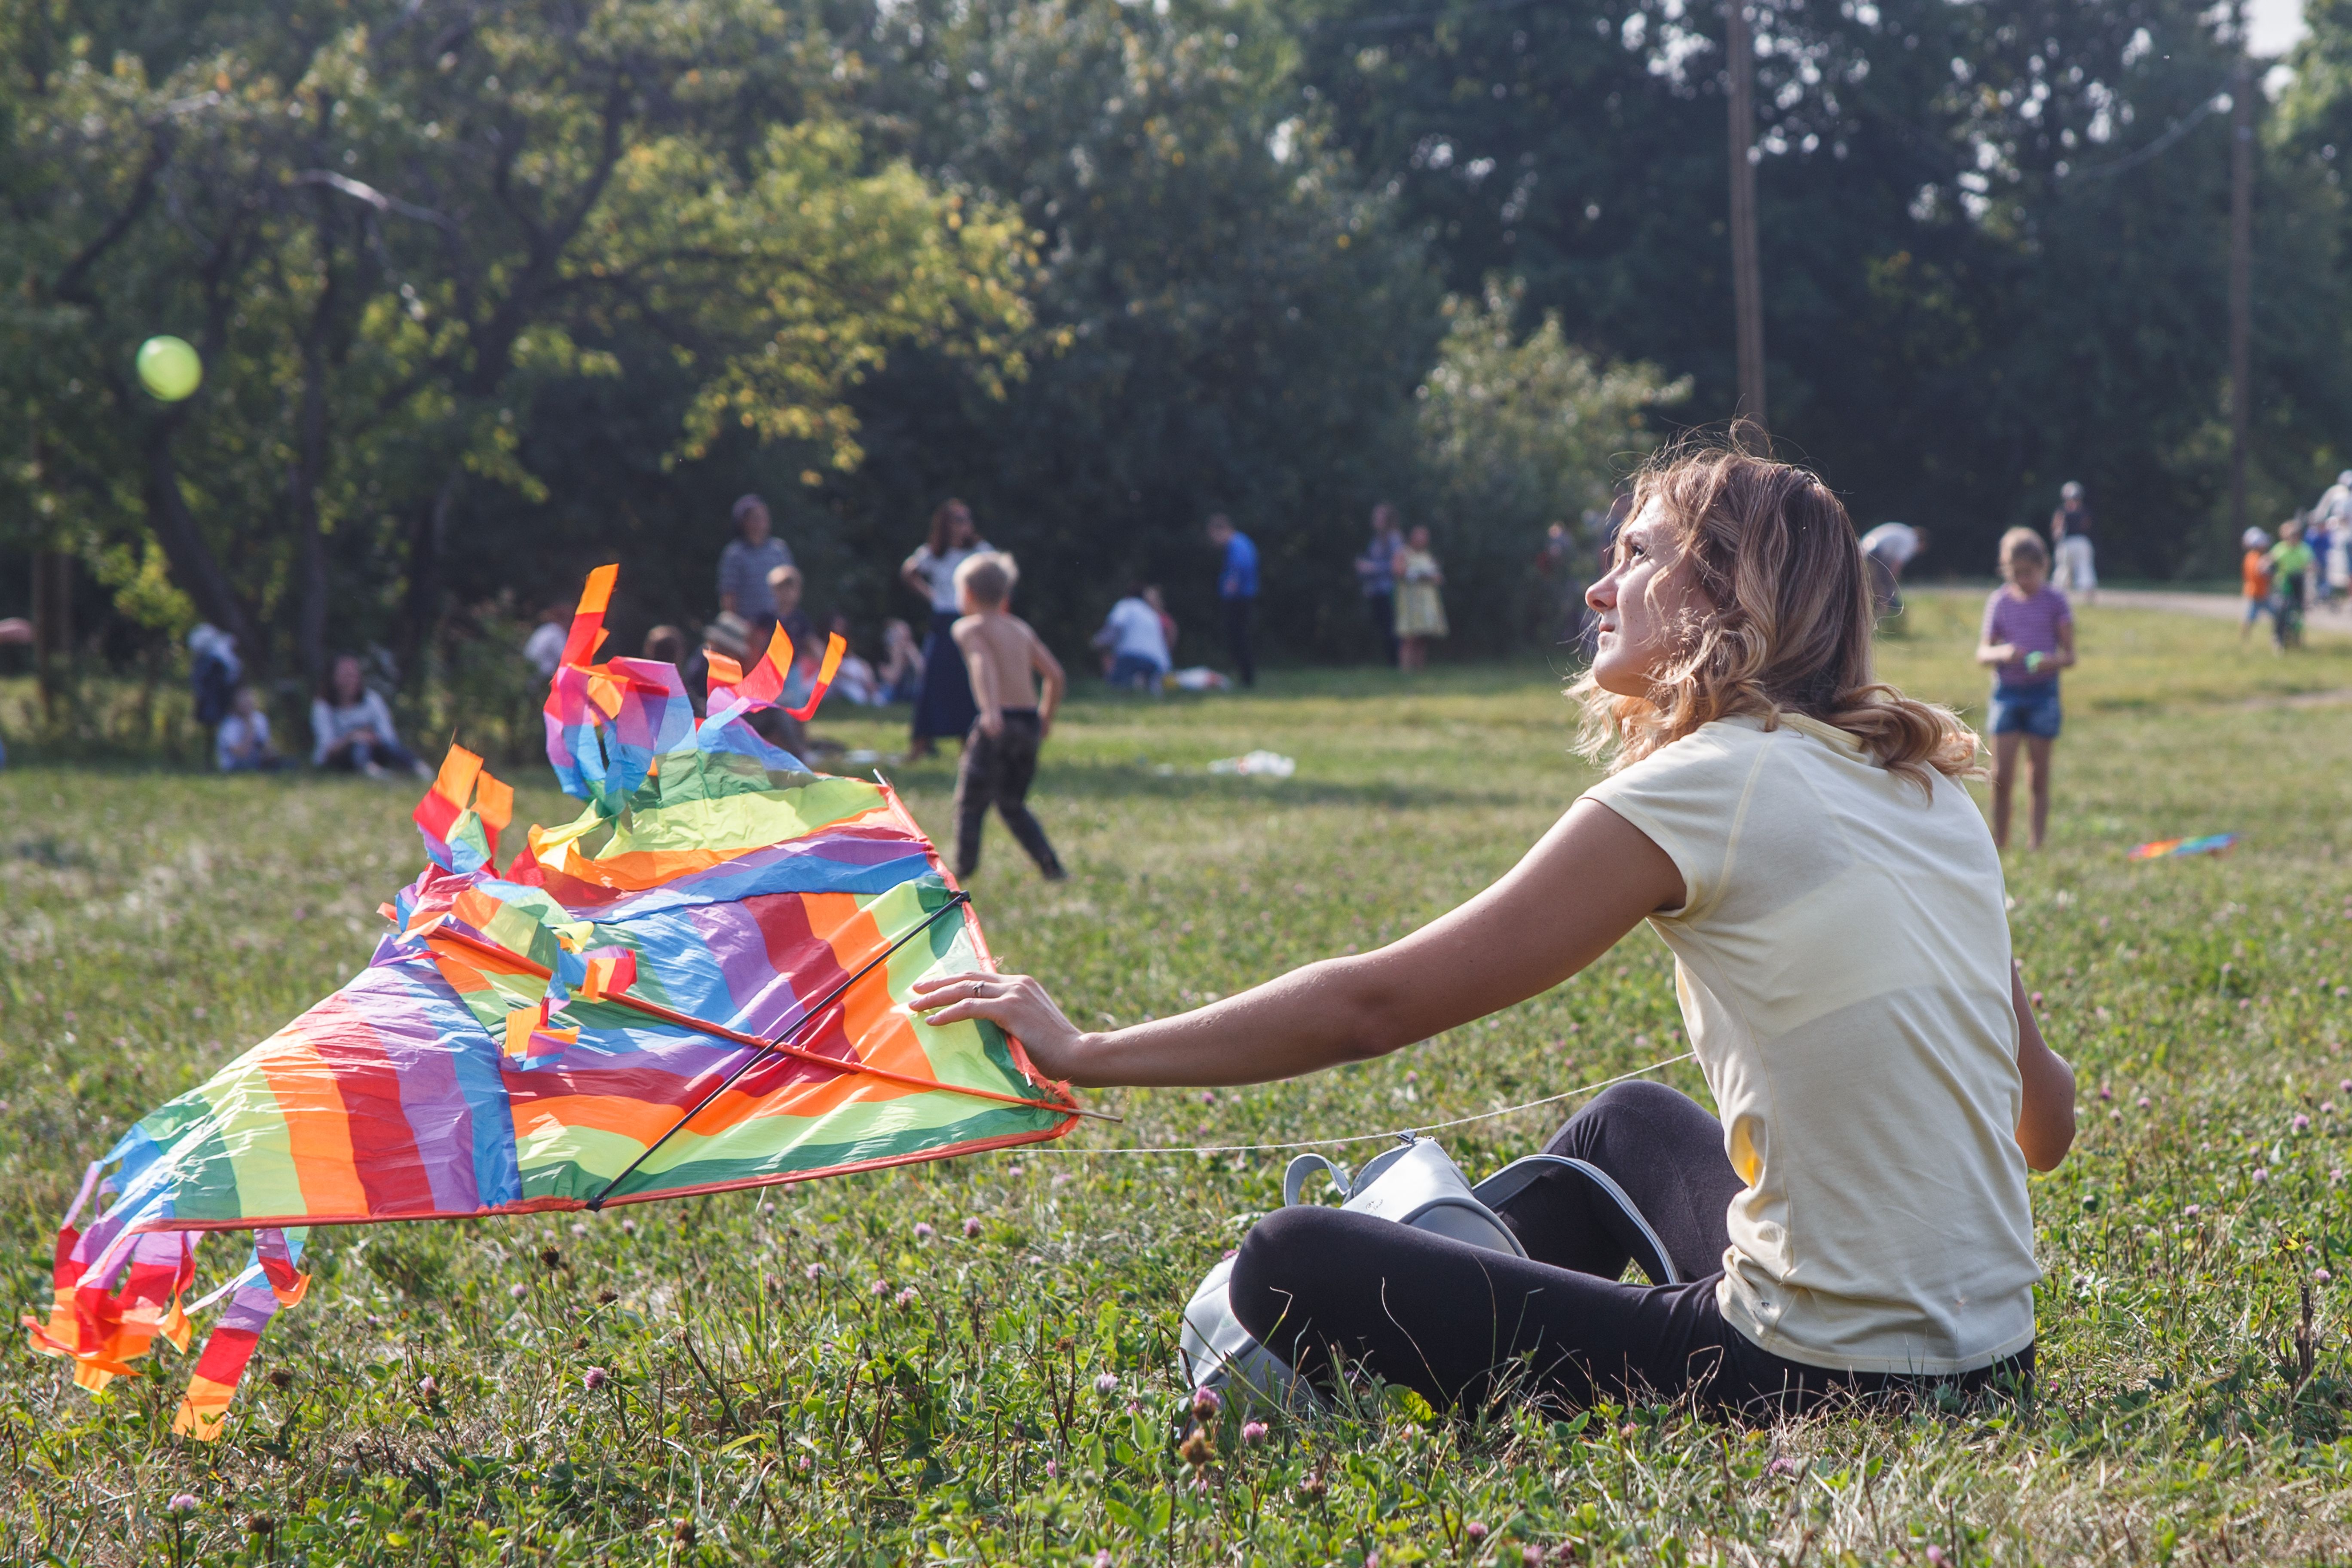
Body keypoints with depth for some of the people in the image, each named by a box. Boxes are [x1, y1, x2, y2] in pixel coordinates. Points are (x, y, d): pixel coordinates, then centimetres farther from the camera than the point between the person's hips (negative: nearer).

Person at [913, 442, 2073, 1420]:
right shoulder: (1926, 785, 9)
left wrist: (1086, 1054, -3)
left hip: (1832, 1372, -9)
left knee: (1292, 1267, -2)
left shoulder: (1705, 787, -12)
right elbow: (2045, 1119, 15)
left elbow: (1373, 1005, -12)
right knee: (1628, 1121, 35)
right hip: (1992, 1349, 9)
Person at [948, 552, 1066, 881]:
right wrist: (1046, 719, 24)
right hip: (1030, 722, 6)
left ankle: (964, 868, -3)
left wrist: (991, 710, -35)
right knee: (1012, 803, 18)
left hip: (998, 725, -6)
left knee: (971, 801, 4)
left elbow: (983, 663, -21)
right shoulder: (1020, 629, 17)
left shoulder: (968, 628, -1)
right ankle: (1051, 865, 5)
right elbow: (1054, 674, 13)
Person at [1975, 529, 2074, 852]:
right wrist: (2001, 653, -18)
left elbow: (2070, 654, 0)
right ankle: (2000, 845, 7)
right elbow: (1982, 652, 4)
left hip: (2042, 692, -1)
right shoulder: (1999, 602, 5)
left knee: (2039, 775, 4)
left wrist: (2053, 660, -23)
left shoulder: (2055, 601, 0)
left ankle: (2037, 846, 8)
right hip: (2007, 690, 1)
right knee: (2001, 775, -4)